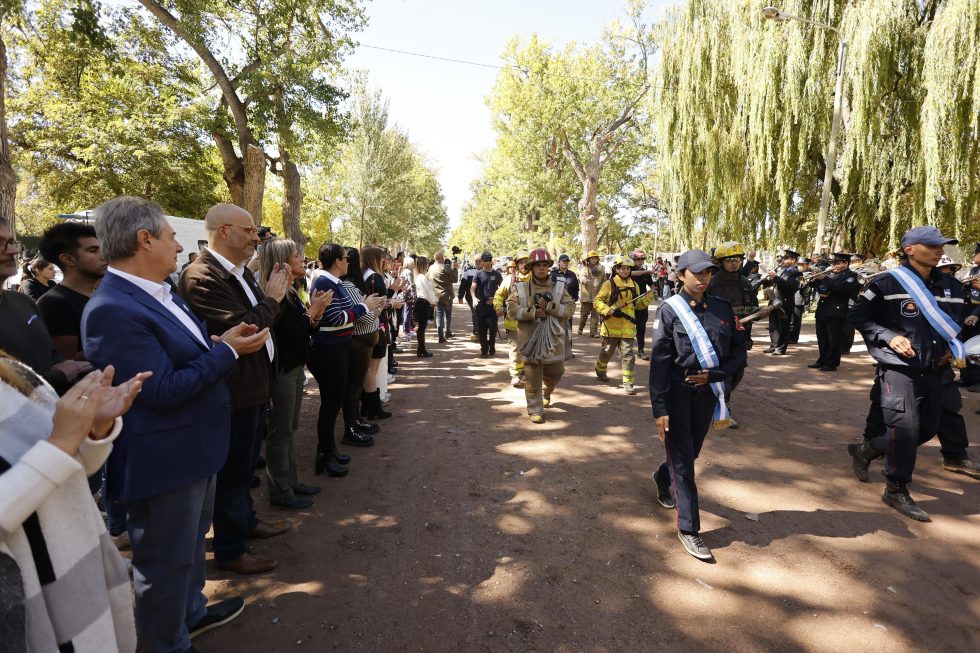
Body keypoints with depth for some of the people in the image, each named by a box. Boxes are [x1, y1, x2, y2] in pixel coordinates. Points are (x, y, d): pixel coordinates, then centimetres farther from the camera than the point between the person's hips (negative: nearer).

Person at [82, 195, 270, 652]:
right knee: (166, 559, 12)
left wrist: (220, 343, -8)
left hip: (193, 447, 10)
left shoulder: (160, 291, 6)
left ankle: (191, 611, 49)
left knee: (191, 539, 27)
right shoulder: (112, 310, -25)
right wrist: (227, 351, -19)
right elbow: (164, 390, -26)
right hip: (163, 459, -10)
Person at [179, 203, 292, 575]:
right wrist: (272, 297, -16)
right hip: (235, 390, -9)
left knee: (245, 462, 25)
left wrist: (277, 293, -6)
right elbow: (242, 328, -29)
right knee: (233, 469, 7)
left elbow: (261, 320, 9)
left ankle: (246, 520, 45)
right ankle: (230, 550, 27)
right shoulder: (201, 277, -22)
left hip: (254, 386, 9)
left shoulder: (241, 271, 6)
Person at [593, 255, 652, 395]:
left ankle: (628, 382, 3)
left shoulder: (634, 285, 7)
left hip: (628, 327, 3)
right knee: (607, 351, 15)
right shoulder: (609, 284, -6)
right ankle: (600, 370, 41)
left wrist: (649, 297, -1)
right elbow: (597, 301, -7)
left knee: (628, 355, -1)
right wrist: (609, 310, -20)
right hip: (611, 326, -2)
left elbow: (637, 304, 15)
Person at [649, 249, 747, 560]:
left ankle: (663, 478, 51)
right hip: (676, 394, -4)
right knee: (682, 461, 0)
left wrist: (713, 375, -12)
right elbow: (659, 360, -12)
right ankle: (688, 528, 13)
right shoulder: (669, 310, -9)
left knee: (691, 452, 19)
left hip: (708, 393, 5)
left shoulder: (722, 308, 3)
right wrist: (659, 408, -17)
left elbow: (738, 351, 6)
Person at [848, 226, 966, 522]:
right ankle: (897, 490, 7)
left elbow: (955, 322, 23)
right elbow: (857, 316, -7)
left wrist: (952, 349, 7)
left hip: (933, 370, 7)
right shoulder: (888, 284, -10)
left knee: (928, 428, 12)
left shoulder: (952, 286, 10)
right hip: (898, 368, -7)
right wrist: (889, 337, -18)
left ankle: (865, 450, 31)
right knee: (905, 427, -9)